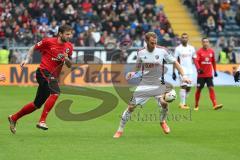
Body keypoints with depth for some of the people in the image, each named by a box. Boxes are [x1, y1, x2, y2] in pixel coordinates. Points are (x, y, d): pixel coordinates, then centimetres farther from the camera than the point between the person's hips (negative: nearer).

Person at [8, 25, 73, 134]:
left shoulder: (69, 46, 9)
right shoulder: (48, 41, -7)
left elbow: (69, 65, 15)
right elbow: (33, 48, 9)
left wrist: (67, 59, -6)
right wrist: (27, 59, -2)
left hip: (54, 76, 7)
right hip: (44, 72, -7)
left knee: (37, 104, 14)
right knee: (55, 93, -32)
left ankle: (14, 118, 31)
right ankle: (42, 121, -31)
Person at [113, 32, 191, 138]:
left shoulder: (162, 51, -10)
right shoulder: (141, 52, -3)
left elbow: (175, 62, -4)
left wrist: (183, 76, -13)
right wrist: (133, 73, -8)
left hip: (159, 84, -2)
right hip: (144, 84, 2)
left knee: (164, 102, -24)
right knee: (131, 106, -3)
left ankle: (163, 122, 9)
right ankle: (120, 130, 11)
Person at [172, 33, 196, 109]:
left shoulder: (191, 48, 10)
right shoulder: (178, 48, 0)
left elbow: (194, 59, 13)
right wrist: (173, 72, -4)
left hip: (190, 71, 4)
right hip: (182, 70, -4)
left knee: (188, 87, 5)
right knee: (183, 86, -15)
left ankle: (182, 102, 18)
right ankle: (182, 103, -15)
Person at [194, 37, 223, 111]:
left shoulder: (211, 51, 6)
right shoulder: (199, 51, -6)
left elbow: (213, 62, 17)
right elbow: (196, 61, -17)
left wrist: (215, 71, 18)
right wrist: (198, 69, -33)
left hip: (209, 74, 2)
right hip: (201, 74, -2)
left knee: (211, 88, -9)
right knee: (198, 89, 5)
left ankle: (215, 105, -17)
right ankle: (196, 106, 18)